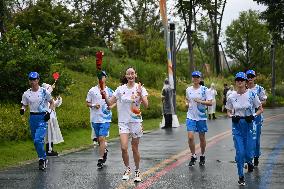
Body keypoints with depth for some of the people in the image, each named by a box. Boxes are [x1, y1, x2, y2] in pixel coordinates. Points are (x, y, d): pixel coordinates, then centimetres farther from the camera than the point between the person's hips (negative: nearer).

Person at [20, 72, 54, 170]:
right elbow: (24, 105, 13)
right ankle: (43, 159, 26)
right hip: (32, 117, 5)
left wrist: (49, 112, -8)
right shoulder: (26, 94, 4)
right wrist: (22, 109, -10)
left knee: (38, 139, -18)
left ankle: (42, 159, -4)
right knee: (35, 141, 10)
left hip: (42, 117, -5)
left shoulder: (44, 92, -4)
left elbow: (51, 103, 7)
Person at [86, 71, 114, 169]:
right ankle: (104, 151, 41)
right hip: (95, 118, 3)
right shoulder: (92, 90, 4)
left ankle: (100, 159, -7)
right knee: (99, 139, 14)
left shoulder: (109, 91, 2)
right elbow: (87, 103, 8)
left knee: (101, 138, -12)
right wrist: (93, 105, -12)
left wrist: (111, 106, -9)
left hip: (105, 118, -3)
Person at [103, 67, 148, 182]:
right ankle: (127, 169, 11)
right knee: (124, 148, -12)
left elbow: (146, 105, -15)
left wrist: (140, 95, -31)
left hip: (136, 121, -1)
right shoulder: (121, 89, 1)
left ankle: (137, 171, 25)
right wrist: (105, 96, -19)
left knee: (135, 149, 7)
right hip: (123, 122, 1)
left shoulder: (140, 88, -5)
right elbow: (110, 103, 1)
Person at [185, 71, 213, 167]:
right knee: (190, 137, -10)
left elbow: (210, 103, -10)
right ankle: (193, 156, 6)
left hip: (201, 117, -2)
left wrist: (200, 101, -22)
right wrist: (187, 104, 4)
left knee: (202, 138, 8)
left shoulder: (204, 90, -5)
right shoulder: (188, 90, 6)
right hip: (191, 116, 2)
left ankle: (202, 156, 26)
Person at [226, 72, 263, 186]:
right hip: (237, 126, 1)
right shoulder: (231, 96, 0)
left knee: (248, 152, 3)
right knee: (239, 152, -5)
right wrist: (232, 116, -10)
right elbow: (228, 111, 11)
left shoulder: (251, 94, -5)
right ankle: (241, 176, 9)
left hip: (249, 125, -1)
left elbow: (260, 109, 3)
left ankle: (249, 162, 41)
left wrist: (253, 115, -15)